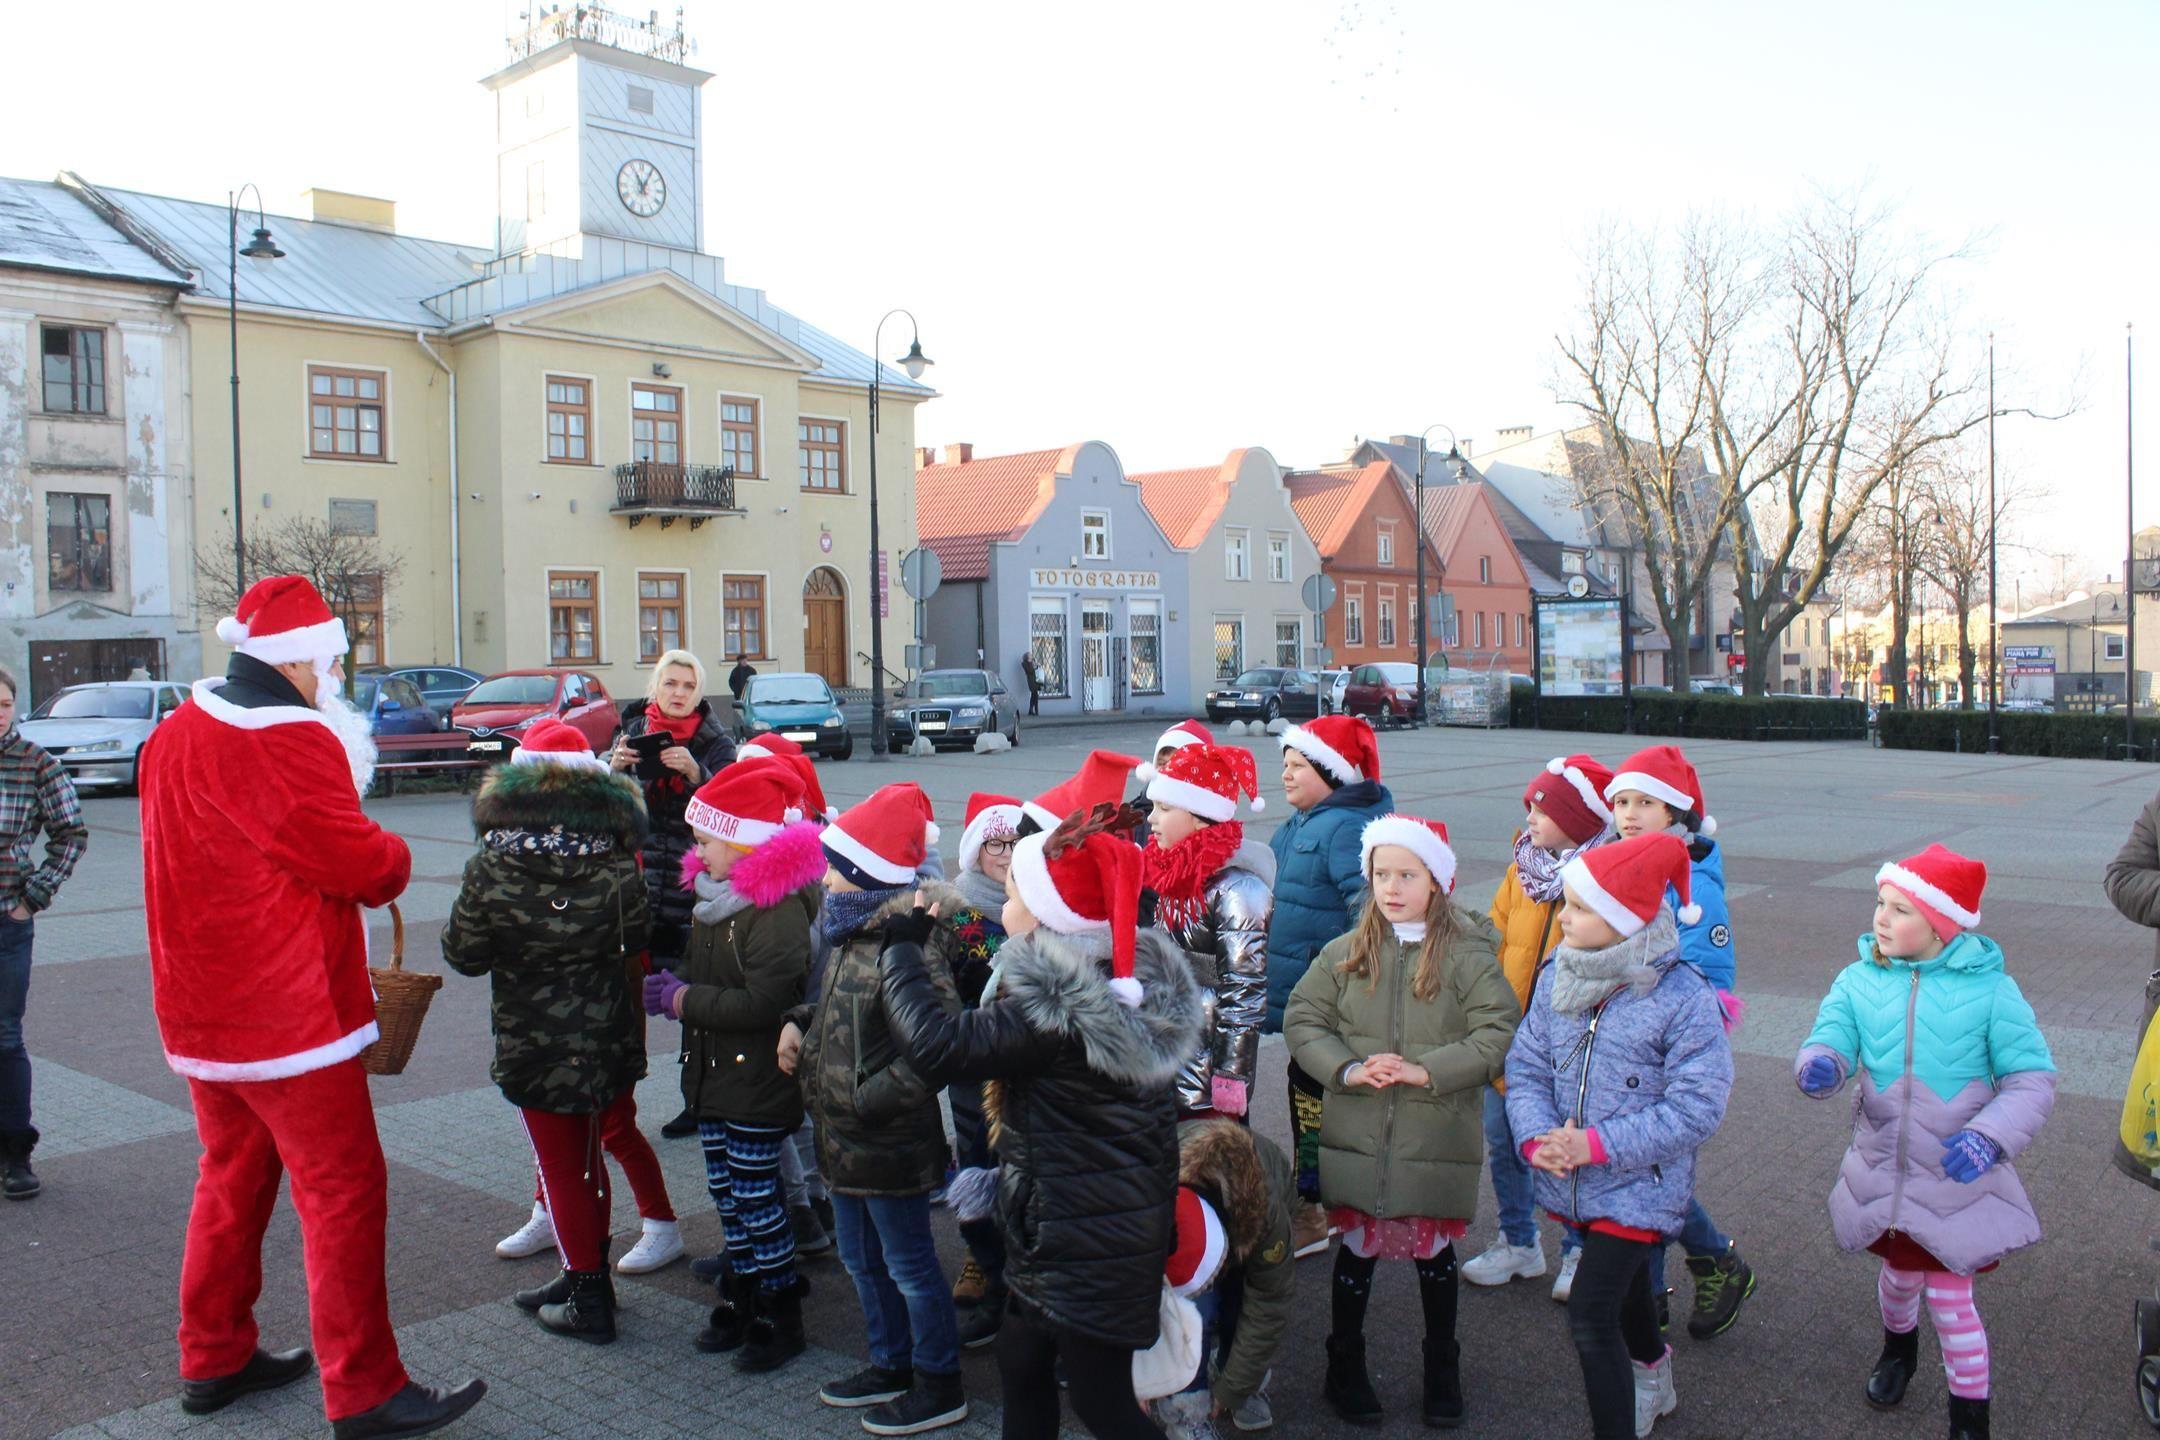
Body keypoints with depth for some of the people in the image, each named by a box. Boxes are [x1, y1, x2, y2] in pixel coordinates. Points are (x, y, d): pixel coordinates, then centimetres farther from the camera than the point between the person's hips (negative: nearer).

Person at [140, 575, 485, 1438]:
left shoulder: (175, 736, 9)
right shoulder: (290, 743, -21)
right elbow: (362, 864, -19)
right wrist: (394, 857, 2)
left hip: (198, 1009, 9)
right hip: (287, 1013, -9)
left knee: (233, 1177, 21)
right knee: (343, 1193, -2)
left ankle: (213, 1359, 32)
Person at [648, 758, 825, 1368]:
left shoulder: (779, 908, -24)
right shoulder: (714, 894, 7)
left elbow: (762, 1003, -29)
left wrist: (686, 1001, -20)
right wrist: (673, 984, 2)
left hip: (757, 1085, -9)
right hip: (713, 1075, 9)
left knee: (757, 1197, 1)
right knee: (726, 1191, 18)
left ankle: (781, 1313, 16)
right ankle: (741, 1295, 33)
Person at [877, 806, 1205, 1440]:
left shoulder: (1055, 1012, -28)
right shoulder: (1132, 980, 0)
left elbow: (937, 1044, -28)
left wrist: (903, 949, -14)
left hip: (1084, 1240, -9)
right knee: (1021, 1363, 23)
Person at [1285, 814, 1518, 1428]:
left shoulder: (1468, 957, -8)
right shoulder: (1346, 953, 0)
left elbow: (1501, 1034, -13)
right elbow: (1301, 1019, 1)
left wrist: (1426, 1070, -21)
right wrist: (1347, 1069, -15)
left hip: (1437, 1140, -1)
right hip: (1356, 1138, 2)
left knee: (1433, 1250, 14)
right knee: (1358, 1248, 12)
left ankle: (1442, 1367, 36)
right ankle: (1345, 1365, 32)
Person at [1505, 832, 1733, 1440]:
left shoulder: (1682, 997, -21)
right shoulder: (1557, 979, -4)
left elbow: (1696, 1105, -22)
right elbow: (1526, 1065, -1)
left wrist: (1597, 1144, -25)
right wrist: (1537, 1137, -19)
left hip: (1638, 1186, -6)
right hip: (1572, 1183, 6)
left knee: (1590, 1317, -13)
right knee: (1627, 1291, 29)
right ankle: (1653, 1382, 56)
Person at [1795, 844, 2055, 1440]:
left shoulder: (1989, 988, -14)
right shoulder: (1859, 980, -7)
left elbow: (2032, 1079, -10)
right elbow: (1831, 1038, -12)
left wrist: (1990, 1136, -25)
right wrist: (1818, 1064, -36)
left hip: (1958, 1175, -3)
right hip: (1882, 1172, 3)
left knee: (1950, 1297, 4)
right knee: (1898, 1273, 23)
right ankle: (1898, 1346, 55)